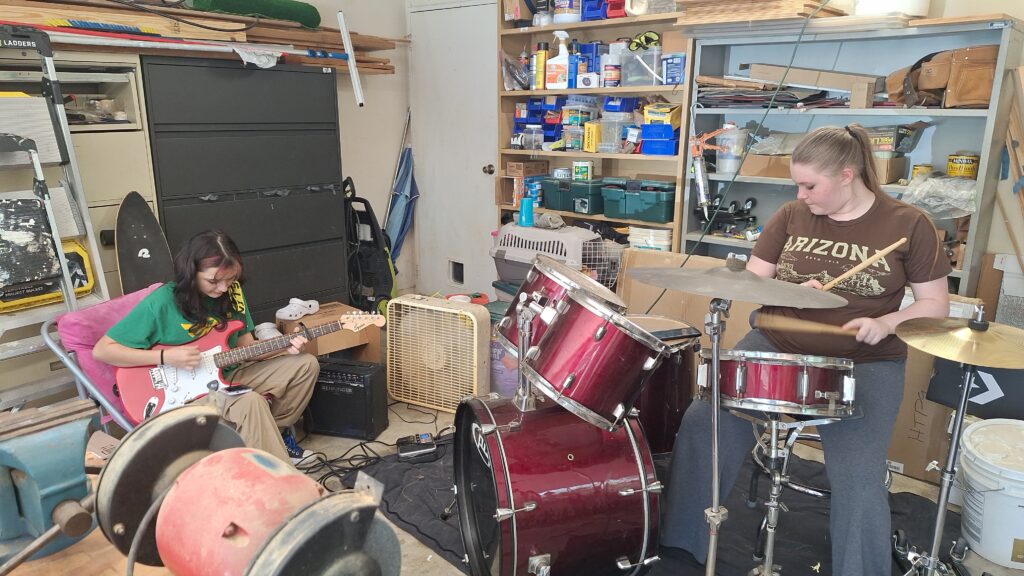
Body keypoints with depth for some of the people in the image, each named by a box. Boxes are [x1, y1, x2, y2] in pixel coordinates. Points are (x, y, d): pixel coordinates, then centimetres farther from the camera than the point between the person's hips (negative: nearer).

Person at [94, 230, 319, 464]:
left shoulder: (231, 292, 0)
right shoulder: (162, 302, -17)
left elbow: (246, 347, 8)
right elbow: (101, 350, -13)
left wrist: (284, 347, -11)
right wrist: (165, 357, -23)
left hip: (226, 377, 7)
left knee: (306, 364, -4)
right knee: (250, 402, -35)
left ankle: (274, 432, 10)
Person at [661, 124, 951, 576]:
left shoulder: (908, 224, -2)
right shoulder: (792, 215, 5)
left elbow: (936, 306, 1)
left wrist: (886, 323, -19)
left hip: (864, 362, -2)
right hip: (776, 346, 3)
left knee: (858, 479, -23)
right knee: (703, 422, -15)